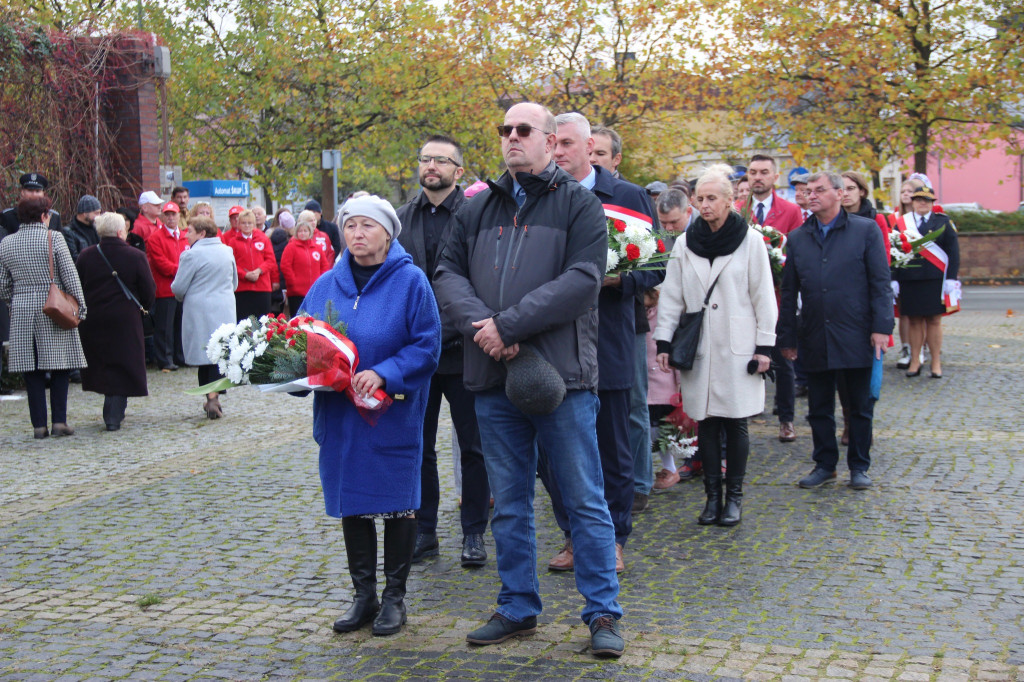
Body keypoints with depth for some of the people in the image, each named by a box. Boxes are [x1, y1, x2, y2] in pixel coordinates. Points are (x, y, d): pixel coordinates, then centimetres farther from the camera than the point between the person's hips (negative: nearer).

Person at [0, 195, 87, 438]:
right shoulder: (53, 238, -6)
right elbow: (70, 276, -8)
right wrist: (80, 307, -2)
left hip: (22, 311, 3)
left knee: (31, 370, 6)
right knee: (59, 367, 4)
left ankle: (39, 425, 6)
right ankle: (59, 421, 2)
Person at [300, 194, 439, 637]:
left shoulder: (410, 281, -6)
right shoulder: (326, 285, 8)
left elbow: (426, 346, -10)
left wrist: (383, 373, -22)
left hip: (393, 414, -4)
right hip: (340, 413, 5)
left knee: (396, 501, 4)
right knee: (351, 501, 10)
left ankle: (394, 597, 17)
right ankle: (364, 595, 23)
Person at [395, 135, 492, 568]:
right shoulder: (402, 219, 9)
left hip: (463, 349, -4)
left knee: (473, 447, 6)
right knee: (417, 447, 10)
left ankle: (474, 533, 17)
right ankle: (424, 532, 21)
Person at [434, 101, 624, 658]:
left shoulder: (578, 204, -1)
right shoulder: (475, 209, 14)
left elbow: (581, 280, -13)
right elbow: (448, 275, 7)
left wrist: (508, 324, -17)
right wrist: (481, 325, -13)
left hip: (561, 375, -4)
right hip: (494, 379, 5)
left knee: (585, 500, 2)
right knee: (509, 504, 13)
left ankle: (603, 613, 12)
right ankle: (517, 609, 26)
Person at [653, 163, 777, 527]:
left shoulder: (750, 240, -1)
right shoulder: (685, 243, 6)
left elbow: (763, 296, 0)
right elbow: (671, 295, 8)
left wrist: (764, 346, -3)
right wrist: (663, 341, 1)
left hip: (738, 348, -2)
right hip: (698, 349, 2)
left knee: (736, 423, 2)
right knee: (706, 423, 5)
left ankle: (734, 496, 14)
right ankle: (713, 496, 14)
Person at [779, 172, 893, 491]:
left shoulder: (866, 231, 0)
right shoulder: (797, 238, 9)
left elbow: (880, 282, -3)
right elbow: (789, 291, 10)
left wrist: (881, 326, -10)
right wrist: (787, 336, 7)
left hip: (856, 335, -3)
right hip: (815, 339, 3)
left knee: (860, 407, 7)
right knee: (819, 408, 9)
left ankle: (859, 467, 19)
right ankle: (825, 465, 22)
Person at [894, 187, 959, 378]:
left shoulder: (943, 221, 7)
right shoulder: (901, 223, 9)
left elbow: (953, 251, 4)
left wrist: (951, 278, -5)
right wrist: (893, 280, 1)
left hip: (935, 281, -1)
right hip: (909, 281, 1)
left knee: (934, 321, 1)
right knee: (914, 321, 3)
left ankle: (936, 363, 8)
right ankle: (915, 361, 12)